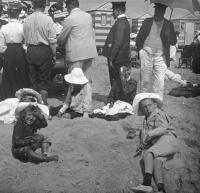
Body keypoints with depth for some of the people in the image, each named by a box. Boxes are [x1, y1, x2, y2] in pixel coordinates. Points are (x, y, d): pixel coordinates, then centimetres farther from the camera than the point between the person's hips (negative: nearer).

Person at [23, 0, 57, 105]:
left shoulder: (27, 20, 2)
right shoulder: (47, 19, -10)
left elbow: (26, 39, 5)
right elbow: (52, 41, -10)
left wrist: (30, 47, 15)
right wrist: (54, 54, -2)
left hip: (30, 51, 4)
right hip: (44, 50, -4)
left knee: (33, 78, 14)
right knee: (45, 79, 6)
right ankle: (43, 103, 7)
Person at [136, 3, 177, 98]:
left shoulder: (168, 24, 7)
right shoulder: (147, 22, 10)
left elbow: (173, 42, 6)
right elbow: (139, 38, 15)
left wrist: (169, 35, -10)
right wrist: (140, 50, 8)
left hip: (160, 56, -1)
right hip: (146, 54, 1)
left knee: (159, 83, -5)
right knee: (145, 80, 7)